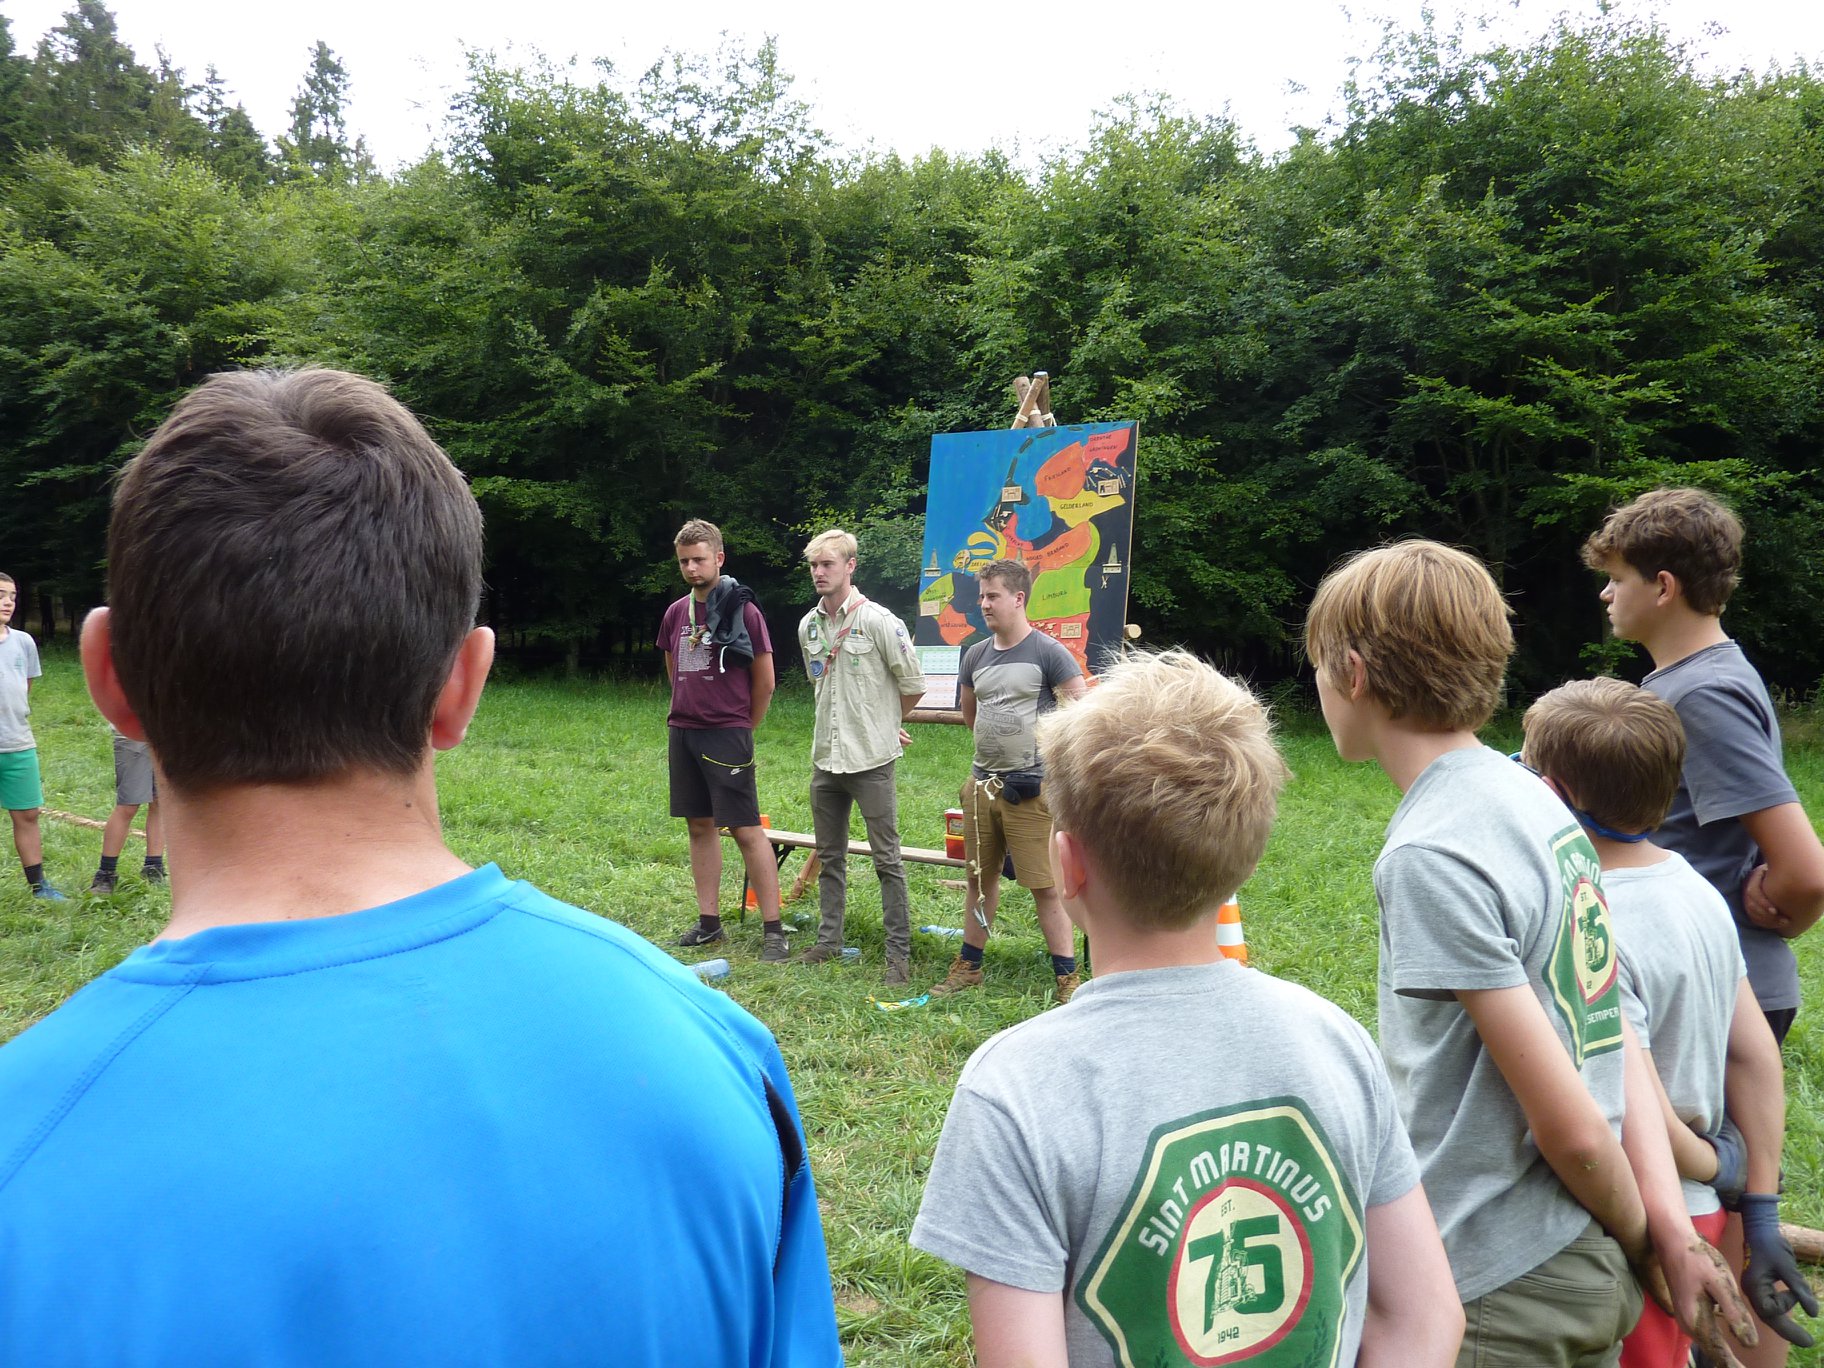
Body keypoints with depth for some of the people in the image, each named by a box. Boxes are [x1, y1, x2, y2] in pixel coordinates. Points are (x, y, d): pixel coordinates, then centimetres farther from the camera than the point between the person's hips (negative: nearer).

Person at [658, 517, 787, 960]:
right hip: (683, 733, 6)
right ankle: (709, 922, 20)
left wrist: (743, 728, 4)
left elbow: (764, 681, -4)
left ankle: (773, 930, -3)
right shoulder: (676, 613, 9)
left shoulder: (742, 610, -8)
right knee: (700, 826, 11)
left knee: (746, 829, -7)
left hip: (727, 735, -6)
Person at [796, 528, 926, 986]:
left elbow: (913, 685, -7)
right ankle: (828, 941, 27)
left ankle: (899, 953, 6)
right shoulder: (808, 626, 8)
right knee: (829, 857, 15)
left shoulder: (878, 621, -12)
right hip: (825, 759, 6)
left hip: (871, 760, -6)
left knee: (887, 860, 0)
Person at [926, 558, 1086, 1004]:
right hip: (981, 783, 6)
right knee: (981, 878, 16)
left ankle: (1068, 976, 5)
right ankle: (969, 965, 28)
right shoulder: (976, 655, 10)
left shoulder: (1048, 653, -9)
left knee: (1045, 885, -4)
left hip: (1031, 786, -6)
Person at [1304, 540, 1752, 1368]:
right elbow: (1617, 1039, 4)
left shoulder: (1427, 856, -24)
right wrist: (1669, 1225, 0)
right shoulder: (1532, 798, 3)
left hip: (1501, 1297, -8)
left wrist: (1641, 1240, -4)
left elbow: (1570, 1125, -21)